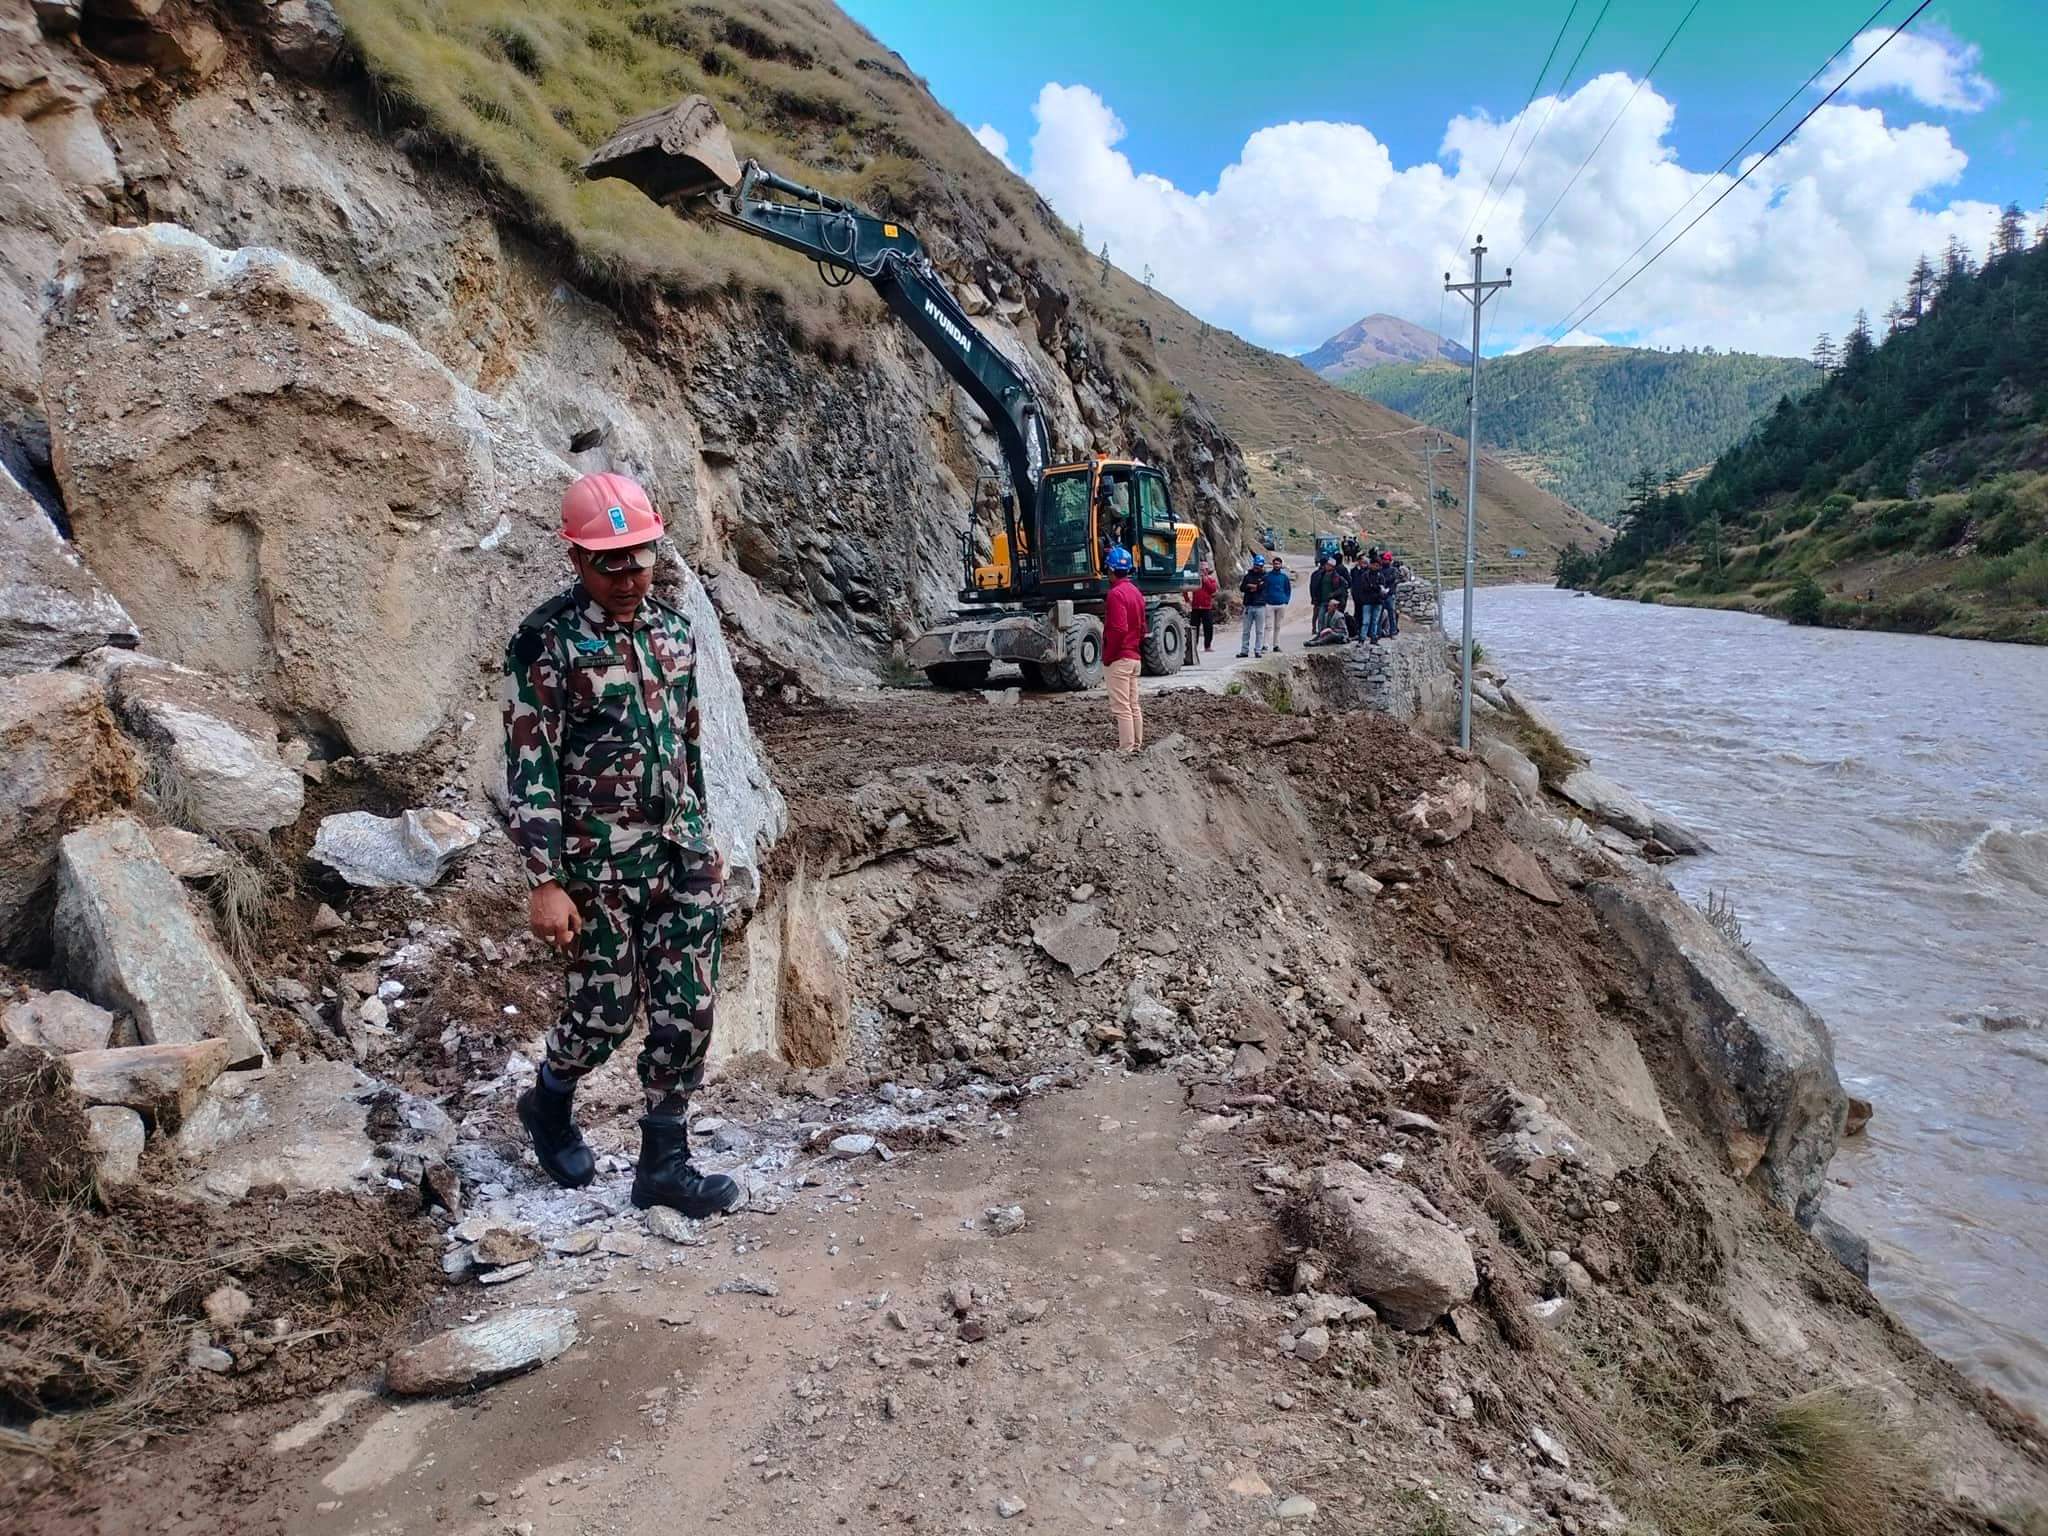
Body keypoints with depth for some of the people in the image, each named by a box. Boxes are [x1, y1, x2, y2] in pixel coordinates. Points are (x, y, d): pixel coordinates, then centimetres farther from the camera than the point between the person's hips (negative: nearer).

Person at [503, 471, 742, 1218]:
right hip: (599, 867, -5)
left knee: (687, 1013, 5)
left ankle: (664, 1163, 20)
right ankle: (548, 1105, 39)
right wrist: (545, 883, -17)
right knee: (605, 1011, 7)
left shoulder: (672, 628, 7)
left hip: (681, 858, 6)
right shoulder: (546, 640, -11)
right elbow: (529, 767, -14)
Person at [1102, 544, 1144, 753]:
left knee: (1121, 708, -7)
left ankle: (1125, 750, -7)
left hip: (1119, 659, -9)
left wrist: (1107, 657, -14)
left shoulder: (1116, 594, -16)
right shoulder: (1136, 592, 12)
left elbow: (1118, 630, -23)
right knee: (1134, 705, 14)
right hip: (1135, 657, 9)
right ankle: (1136, 745, 20)